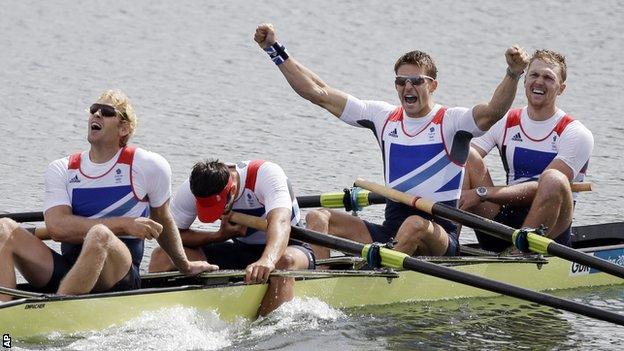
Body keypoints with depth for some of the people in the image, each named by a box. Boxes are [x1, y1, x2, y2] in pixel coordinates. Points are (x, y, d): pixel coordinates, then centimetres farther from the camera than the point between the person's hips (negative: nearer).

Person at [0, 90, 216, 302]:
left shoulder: (148, 166, 4)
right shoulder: (61, 170, 8)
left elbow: (162, 222, 21)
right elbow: (56, 227, -8)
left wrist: (185, 267, 34)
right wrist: (125, 225, -13)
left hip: (118, 275, -3)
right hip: (66, 270, 3)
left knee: (99, 236, -37)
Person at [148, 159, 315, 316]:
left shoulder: (267, 174, -29)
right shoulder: (191, 189, -16)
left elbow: (280, 222, -46)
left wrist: (267, 261, -66)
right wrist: (220, 236, -23)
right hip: (241, 250, 4)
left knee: (284, 261, -43)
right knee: (162, 256, -13)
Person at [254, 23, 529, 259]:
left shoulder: (450, 122, -4)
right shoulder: (384, 117, 11)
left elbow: (493, 112, -25)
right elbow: (317, 93, 11)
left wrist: (513, 73, -43)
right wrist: (274, 49, 8)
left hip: (438, 238, -5)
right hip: (390, 230, 5)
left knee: (414, 225, -39)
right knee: (317, 218, -12)